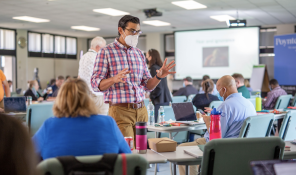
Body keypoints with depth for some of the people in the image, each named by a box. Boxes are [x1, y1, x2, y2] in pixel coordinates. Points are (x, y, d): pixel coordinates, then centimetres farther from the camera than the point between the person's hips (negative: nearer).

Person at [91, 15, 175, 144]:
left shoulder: (139, 54, 16)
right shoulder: (106, 52, 0)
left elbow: (147, 86, 16)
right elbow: (95, 84, -7)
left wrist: (159, 76, -5)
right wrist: (114, 79, -26)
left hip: (141, 110, 5)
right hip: (120, 110, -5)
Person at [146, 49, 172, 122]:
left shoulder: (154, 68, -13)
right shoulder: (160, 67, 14)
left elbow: (158, 87, -18)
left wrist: (151, 96, -5)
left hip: (159, 102, -9)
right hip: (166, 100, 9)